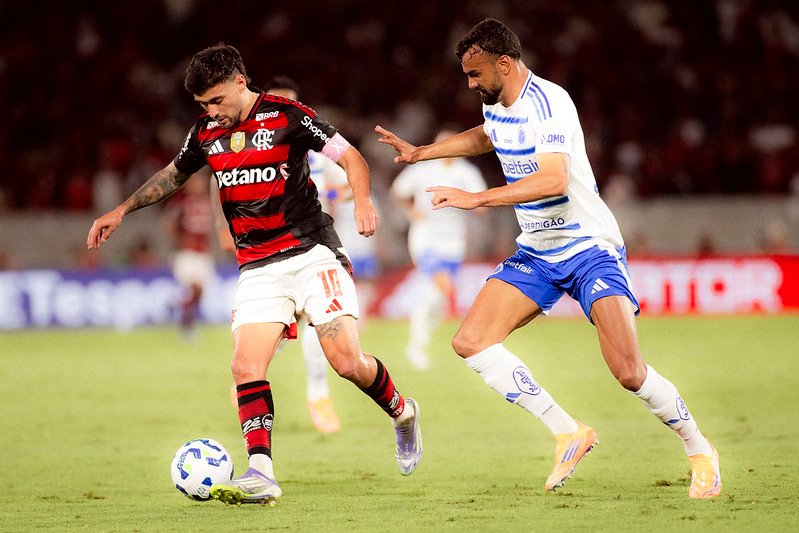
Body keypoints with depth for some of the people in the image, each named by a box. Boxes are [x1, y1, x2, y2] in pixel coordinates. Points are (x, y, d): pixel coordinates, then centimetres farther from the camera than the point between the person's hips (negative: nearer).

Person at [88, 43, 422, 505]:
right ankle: (261, 474, -18)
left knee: (348, 362, -12)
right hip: (258, 270, 5)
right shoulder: (206, 134, 8)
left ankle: (402, 412, 18)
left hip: (311, 254, -5)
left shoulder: (287, 116, -8)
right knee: (247, 367, -14)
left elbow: (351, 158, -7)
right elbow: (173, 175, 27)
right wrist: (122, 210, 23)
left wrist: (363, 201, -25)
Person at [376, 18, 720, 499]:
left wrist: (476, 199, -36)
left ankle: (700, 450, 6)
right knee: (471, 342, -8)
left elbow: (554, 179, -35)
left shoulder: (547, 102, -21)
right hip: (536, 255, 9)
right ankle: (567, 432, -3)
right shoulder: (496, 104, 7)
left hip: (590, 247, -9)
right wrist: (420, 152, 28)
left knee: (629, 372, -19)